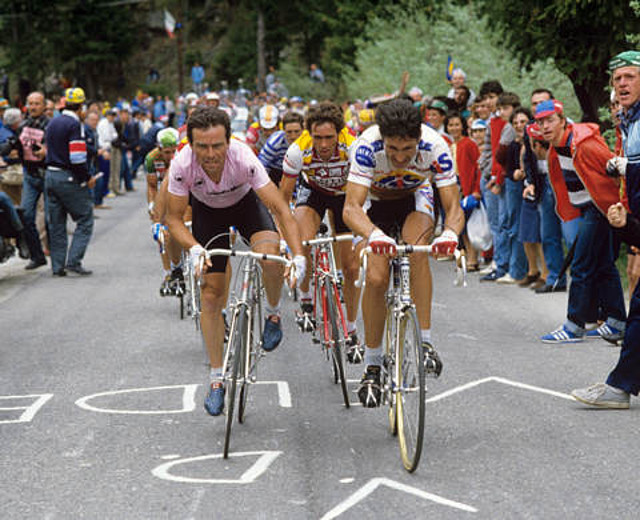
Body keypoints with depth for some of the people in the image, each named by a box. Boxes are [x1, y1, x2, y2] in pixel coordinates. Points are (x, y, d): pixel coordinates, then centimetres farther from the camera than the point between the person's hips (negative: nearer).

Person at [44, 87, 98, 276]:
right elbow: (77, 158, -20)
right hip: (69, 179, -8)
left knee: (56, 224, 11)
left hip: (50, 175, 8)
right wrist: (87, 179, -9)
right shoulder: (75, 125, -13)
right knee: (85, 220, 0)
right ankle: (74, 261, -9)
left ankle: (58, 266, 11)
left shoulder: (53, 123, 14)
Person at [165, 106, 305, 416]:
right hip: (207, 211, 1)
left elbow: (280, 209, -36)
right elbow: (174, 218, -21)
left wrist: (298, 255, -46)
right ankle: (217, 378, 8)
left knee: (270, 255, -31)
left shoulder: (243, 158, -38)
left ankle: (273, 315, 0)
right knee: (211, 293, -3)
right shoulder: (182, 165, -33)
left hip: (245, 202, -1)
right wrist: (194, 248, -39)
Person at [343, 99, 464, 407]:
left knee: (417, 250, -31)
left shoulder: (434, 147, -33)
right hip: (378, 201, 0)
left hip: (415, 197, 0)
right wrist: (374, 235, -62)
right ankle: (372, 365, 1)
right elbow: (351, 208, -42)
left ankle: (425, 341, -23)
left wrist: (450, 233, -54)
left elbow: (454, 208, -31)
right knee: (376, 279, -15)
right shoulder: (368, 146, -36)